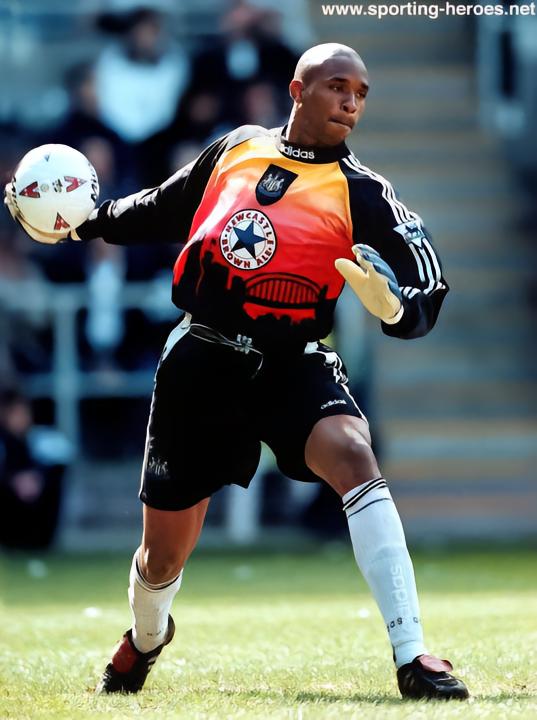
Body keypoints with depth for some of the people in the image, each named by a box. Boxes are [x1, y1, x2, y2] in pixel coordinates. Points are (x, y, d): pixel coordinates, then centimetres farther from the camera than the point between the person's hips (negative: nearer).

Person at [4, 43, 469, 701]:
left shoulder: (363, 194, -3)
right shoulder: (235, 149, 6)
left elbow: (425, 299, -8)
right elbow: (163, 210, 25)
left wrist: (391, 304, -29)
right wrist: (89, 221, 22)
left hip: (290, 364, -2)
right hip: (199, 362, 2)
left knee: (353, 456, -34)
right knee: (163, 553, 9)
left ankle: (412, 658, -35)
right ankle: (144, 641, 47)